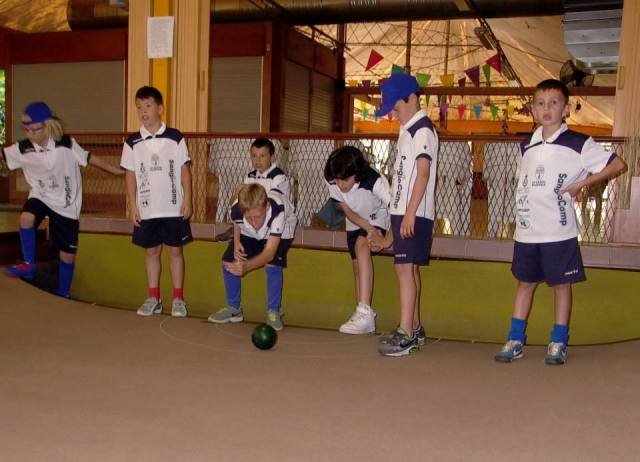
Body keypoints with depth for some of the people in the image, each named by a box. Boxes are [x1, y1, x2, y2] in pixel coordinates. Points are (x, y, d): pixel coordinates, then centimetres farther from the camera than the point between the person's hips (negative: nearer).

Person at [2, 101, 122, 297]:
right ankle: (29, 266, -13)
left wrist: (116, 171, 0)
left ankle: (63, 293, 25)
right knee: (26, 218, -33)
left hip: (66, 204, -1)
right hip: (40, 196, 1)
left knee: (68, 254, 4)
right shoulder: (23, 149, -10)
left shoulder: (66, 144, -14)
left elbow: (89, 158, -4)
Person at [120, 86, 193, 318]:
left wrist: (187, 200, -5)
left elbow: (184, 171, 0)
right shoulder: (133, 143, 1)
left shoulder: (175, 138, -3)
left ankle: (178, 298, 15)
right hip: (147, 210, 2)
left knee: (175, 250, 6)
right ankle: (153, 298, 20)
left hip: (174, 208, -1)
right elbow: (130, 176, 4)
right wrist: (132, 206, -1)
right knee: (151, 251, 10)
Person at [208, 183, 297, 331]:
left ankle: (273, 312, -5)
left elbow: (269, 252, -47)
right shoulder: (236, 211, -34)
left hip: (280, 231, -3)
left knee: (272, 265, -26)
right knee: (228, 262, -8)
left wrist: (246, 266, -63)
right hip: (248, 233, 3)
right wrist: (236, 242, -18)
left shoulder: (278, 210, -45)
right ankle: (233, 309, 13)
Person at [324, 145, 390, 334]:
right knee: (358, 266, 5)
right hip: (355, 222, 5)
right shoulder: (331, 181, -23)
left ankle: (365, 312, -36)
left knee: (362, 244, -31)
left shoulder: (375, 181, -37)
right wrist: (369, 229, -27)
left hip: (377, 218, -5)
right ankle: (365, 319, 17)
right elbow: (347, 211, -14)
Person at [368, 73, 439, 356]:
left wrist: (410, 213, -23)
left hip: (415, 213, -10)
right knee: (409, 268, 13)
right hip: (403, 211, 10)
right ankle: (413, 328, 22)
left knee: (405, 267, -12)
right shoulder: (408, 130, 19)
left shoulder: (422, 130, -10)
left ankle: (406, 334, -12)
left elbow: (423, 173, -17)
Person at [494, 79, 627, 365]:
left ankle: (559, 343, 18)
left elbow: (618, 165, -3)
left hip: (559, 232, -4)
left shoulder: (578, 144, -6)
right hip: (526, 232, 4)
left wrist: (582, 183, -9)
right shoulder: (527, 146, 9)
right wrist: (522, 215, 10)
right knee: (525, 283, 11)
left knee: (561, 284, 6)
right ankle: (515, 340, 20)